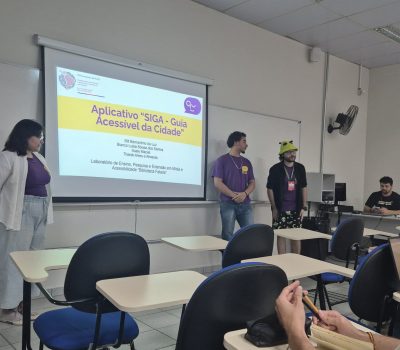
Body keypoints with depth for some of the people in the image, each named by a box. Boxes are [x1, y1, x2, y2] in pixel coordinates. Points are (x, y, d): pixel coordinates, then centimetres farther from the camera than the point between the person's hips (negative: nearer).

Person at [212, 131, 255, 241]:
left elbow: (252, 183, 13)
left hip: (245, 204, 5)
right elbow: (217, 183, -7)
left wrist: (244, 193, -8)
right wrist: (234, 195, -14)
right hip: (228, 203, -4)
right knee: (228, 235, -3)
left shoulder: (246, 162, 16)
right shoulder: (222, 160, 1)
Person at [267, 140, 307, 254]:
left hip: (296, 209, 3)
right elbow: (270, 189, -3)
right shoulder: (275, 169, -6)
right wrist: (274, 208, -7)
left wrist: (303, 207, 4)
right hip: (280, 210, -3)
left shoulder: (300, 168, 5)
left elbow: (304, 188, 10)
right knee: (281, 235, 4)